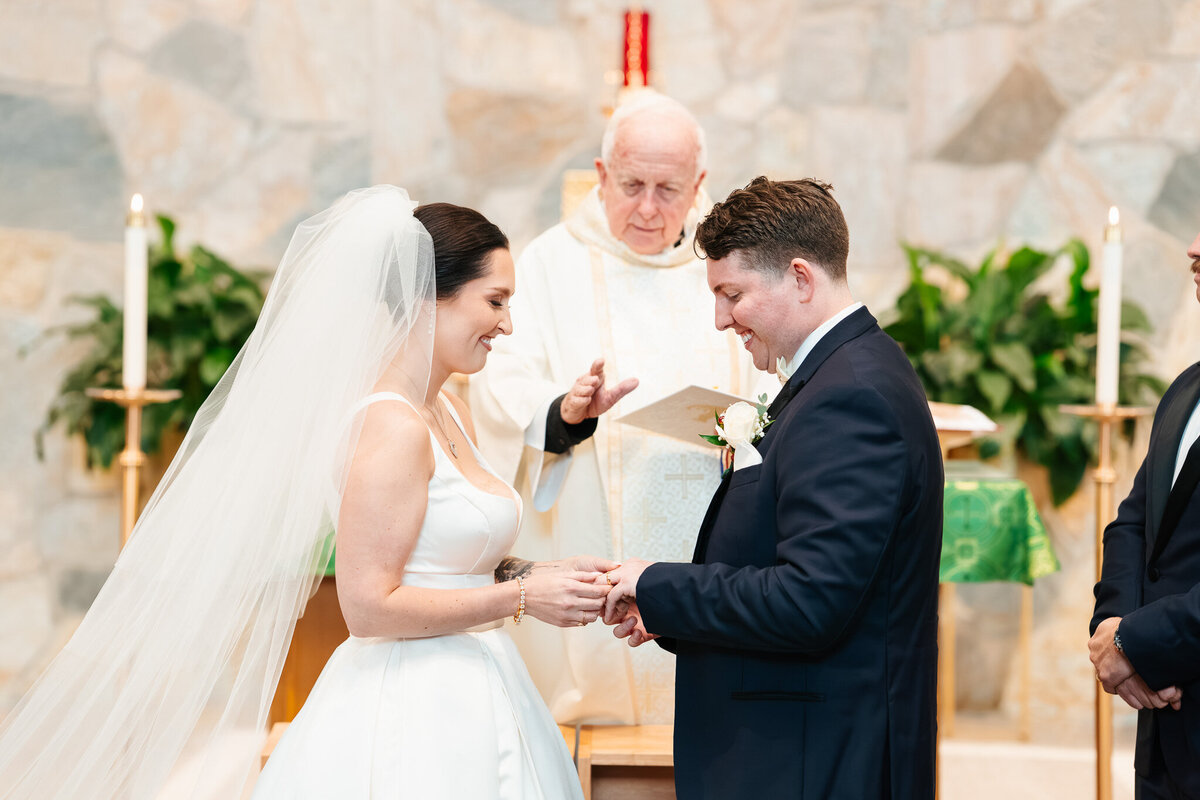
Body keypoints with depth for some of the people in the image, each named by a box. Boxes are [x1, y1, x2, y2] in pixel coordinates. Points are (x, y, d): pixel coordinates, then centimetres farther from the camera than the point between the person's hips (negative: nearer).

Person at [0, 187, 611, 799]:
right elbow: (370, 606, -20)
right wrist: (521, 597, -15)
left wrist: (540, 575, 3)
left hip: (465, 706, 9)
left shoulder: (452, 416, 11)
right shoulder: (391, 427, -16)